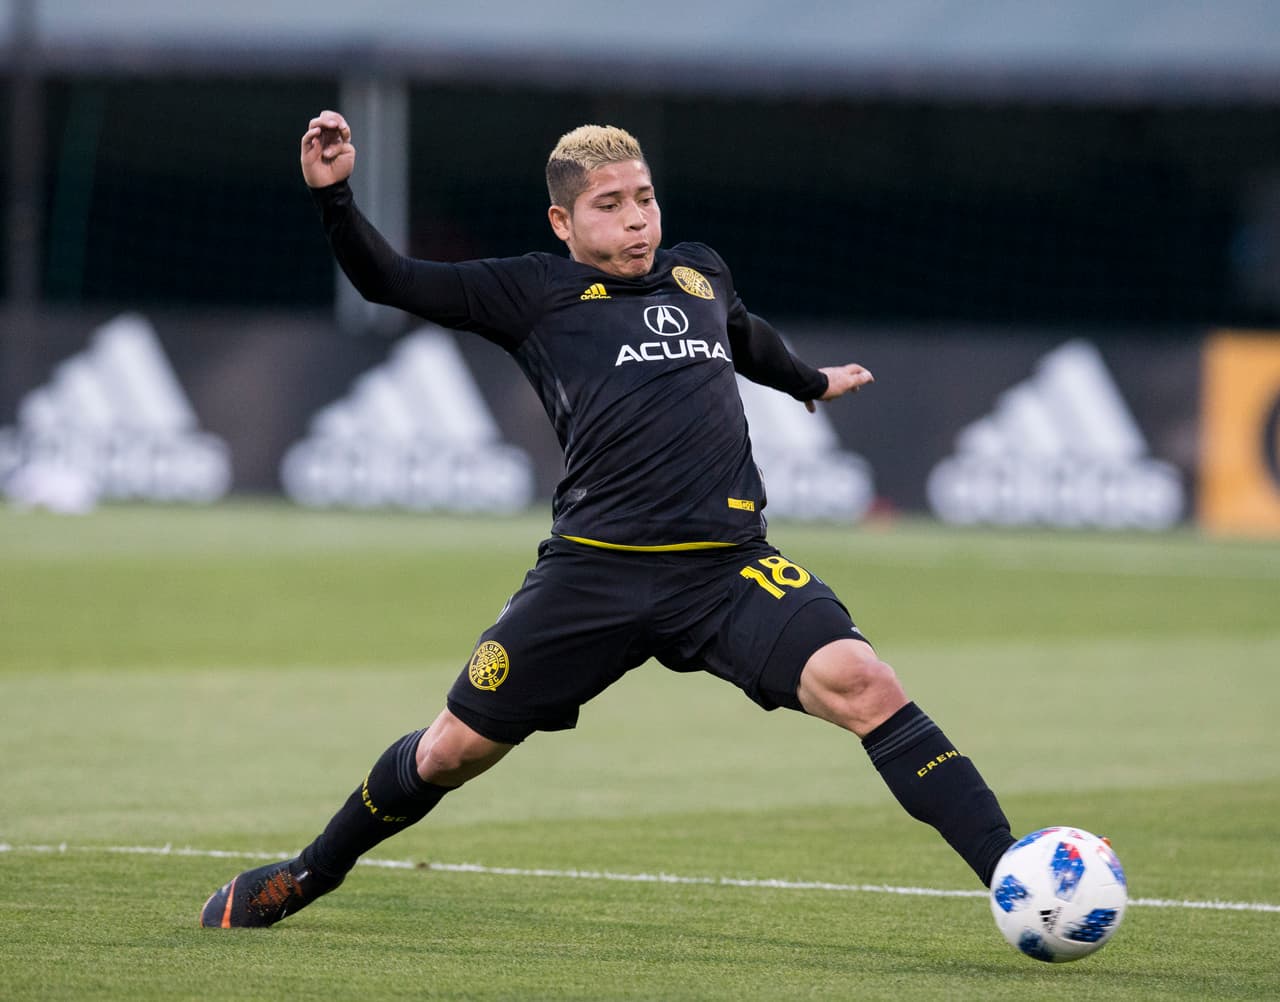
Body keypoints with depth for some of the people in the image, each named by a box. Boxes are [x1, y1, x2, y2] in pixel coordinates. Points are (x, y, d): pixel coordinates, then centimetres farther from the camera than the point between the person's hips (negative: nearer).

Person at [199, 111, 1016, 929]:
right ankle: (308, 877, 34)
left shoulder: (701, 274, 18)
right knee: (453, 750, 8)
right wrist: (332, 194, -13)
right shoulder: (535, 294, 7)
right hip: (595, 574, -2)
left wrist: (811, 382, 59)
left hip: (728, 568, 2)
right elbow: (390, 281, 3)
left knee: (860, 683, -22)